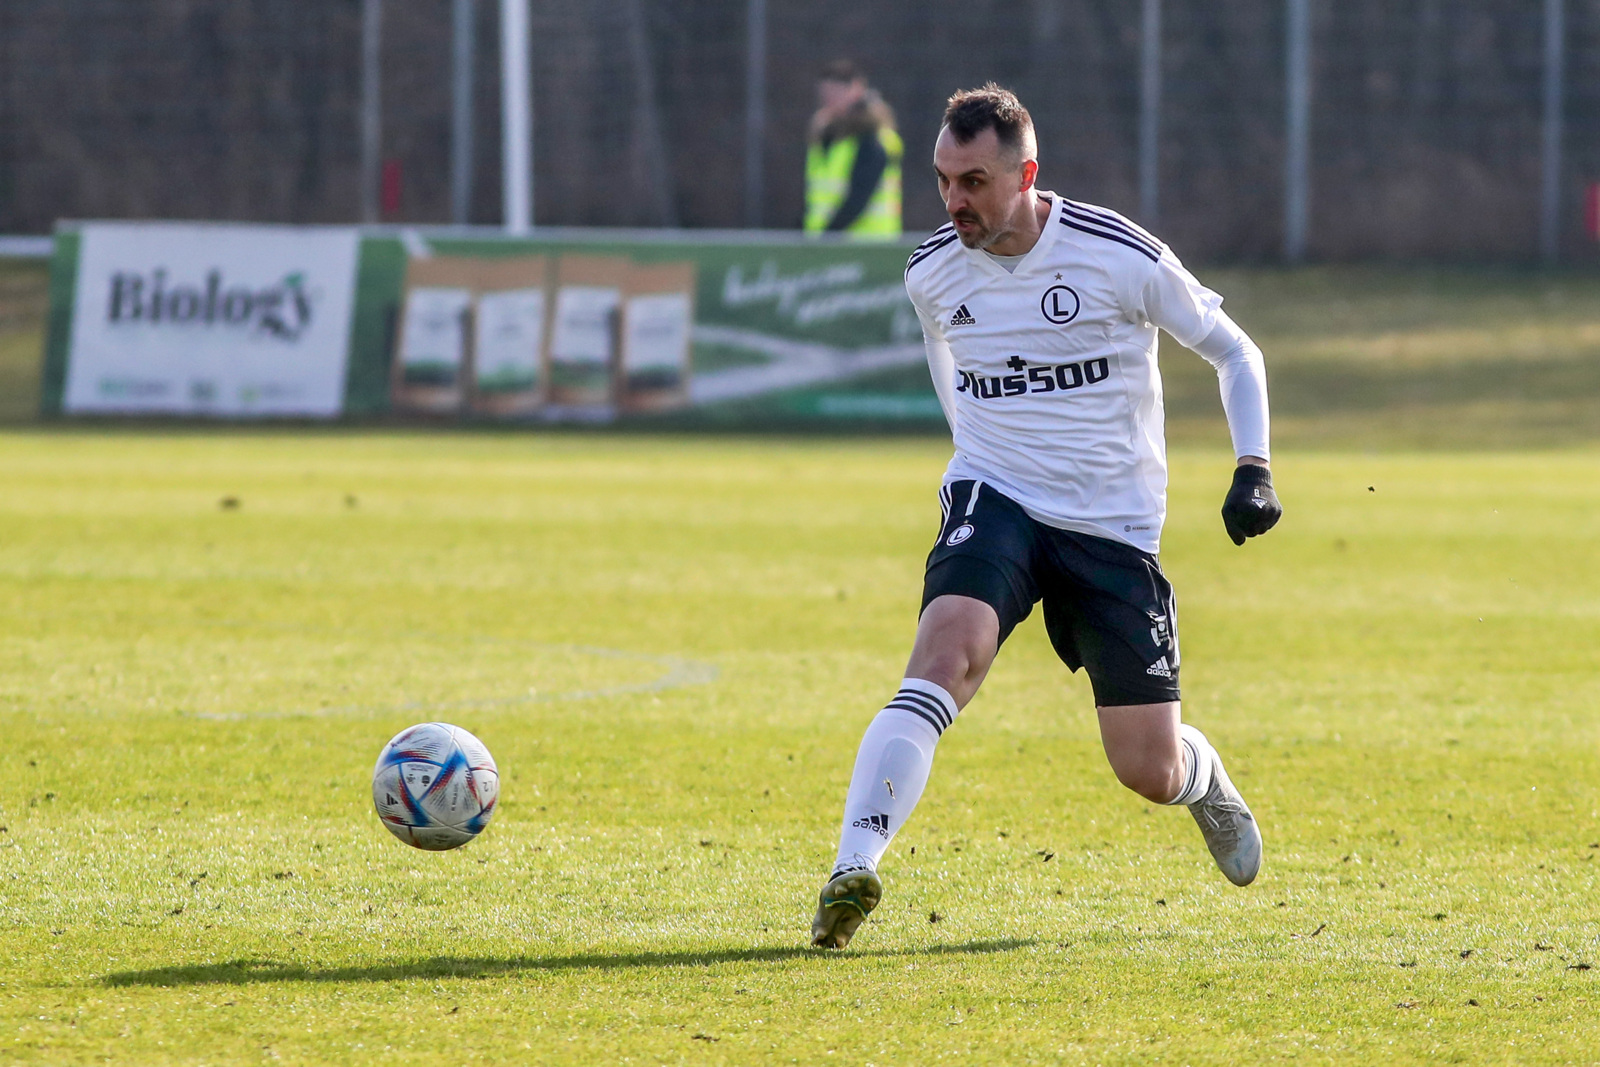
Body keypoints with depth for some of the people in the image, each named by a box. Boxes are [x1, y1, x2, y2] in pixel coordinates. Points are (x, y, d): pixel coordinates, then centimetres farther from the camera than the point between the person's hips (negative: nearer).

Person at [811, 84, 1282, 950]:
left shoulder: (1120, 258, -13)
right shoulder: (931, 272, -2)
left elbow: (1233, 352, 0)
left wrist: (1252, 470, -10)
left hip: (1114, 525, -1)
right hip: (994, 501, 1)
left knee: (1148, 774, 2)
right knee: (944, 655, -31)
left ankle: (1206, 782, 42)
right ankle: (853, 872, -38)